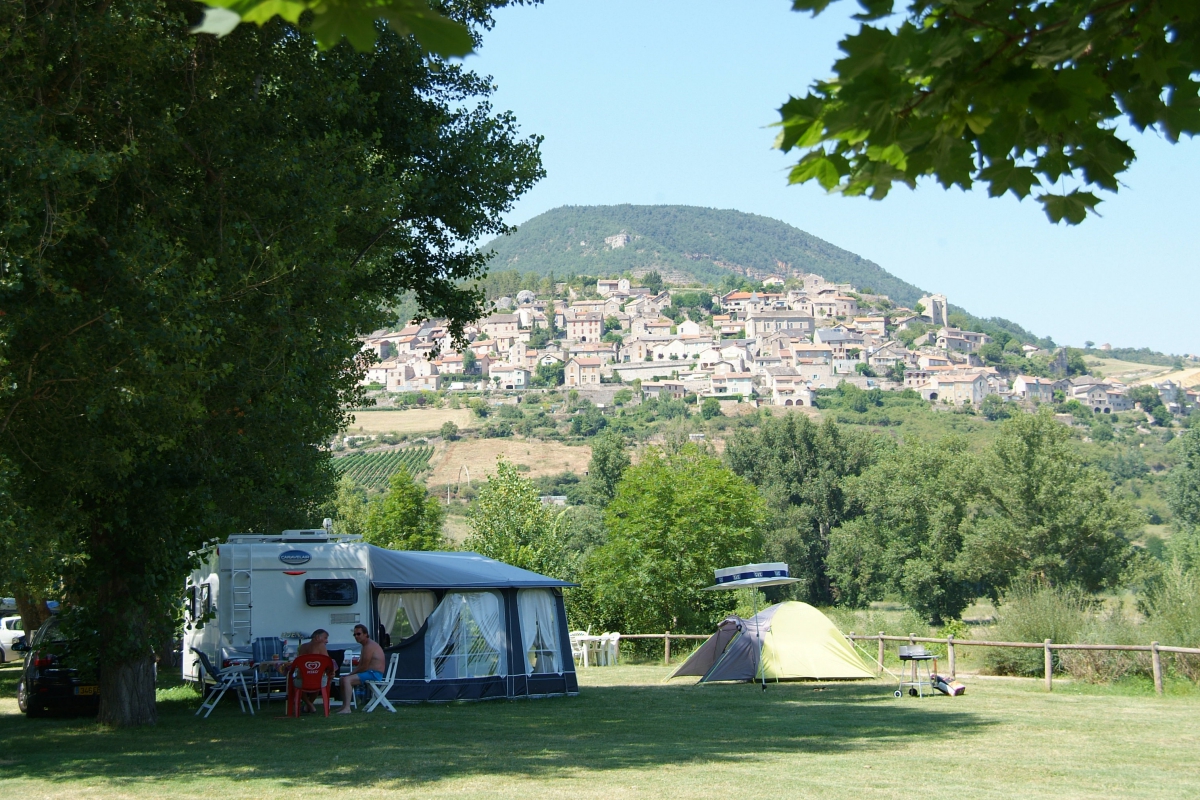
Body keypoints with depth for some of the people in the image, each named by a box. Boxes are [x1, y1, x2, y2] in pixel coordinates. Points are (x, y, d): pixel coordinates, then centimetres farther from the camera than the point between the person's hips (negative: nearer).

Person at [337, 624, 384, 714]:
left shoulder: (369, 646, -16)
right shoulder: (365, 645, 20)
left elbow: (364, 667, -19)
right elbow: (360, 665, 20)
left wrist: (351, 674, -7)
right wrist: (351, 674, 5)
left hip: (374, 674, -11)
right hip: (370, 673, 11)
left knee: (346, 680, -25)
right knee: (343, 678, 15)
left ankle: (347, 708, -32)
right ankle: (344, 706, 11)